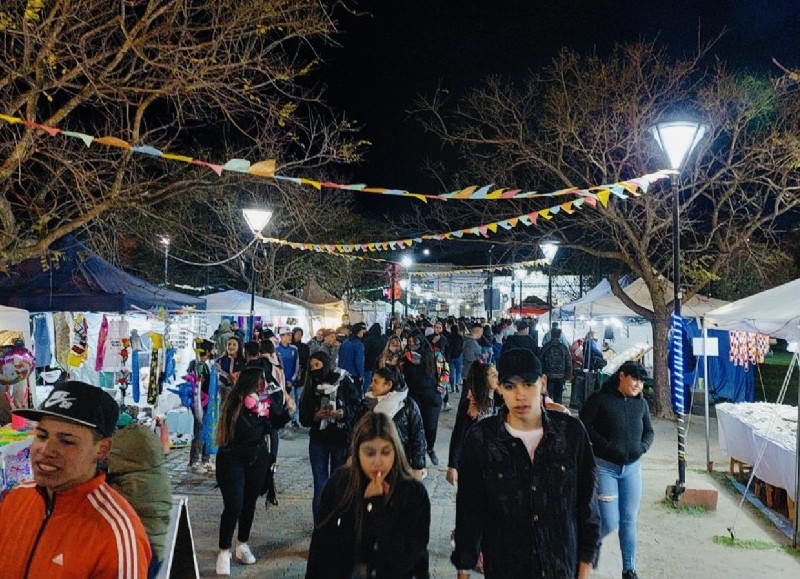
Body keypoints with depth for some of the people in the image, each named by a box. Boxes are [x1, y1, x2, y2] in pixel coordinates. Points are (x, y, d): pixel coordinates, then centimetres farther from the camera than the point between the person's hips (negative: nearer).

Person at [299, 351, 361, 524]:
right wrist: (315, 416, -17)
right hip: (318, 439, 3)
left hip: (341, 438, -2)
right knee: (320, 481, 3)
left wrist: (343, 413, -24)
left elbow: (357, 405, -8)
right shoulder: (311, 387, 4)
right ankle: (320, 522, 11)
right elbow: (304, 417, 2)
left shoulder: (344, 382, -7)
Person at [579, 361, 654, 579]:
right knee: (610, 522, -6)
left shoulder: (641, 403, 6)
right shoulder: (600, 399, -10)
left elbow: (649, 431, 15)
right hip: (605, 466, -5)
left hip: (632, 467, 5)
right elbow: (584, 424, -12)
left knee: (629, 520, 10)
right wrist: (605, 446, -18)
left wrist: (642, 447, -4)